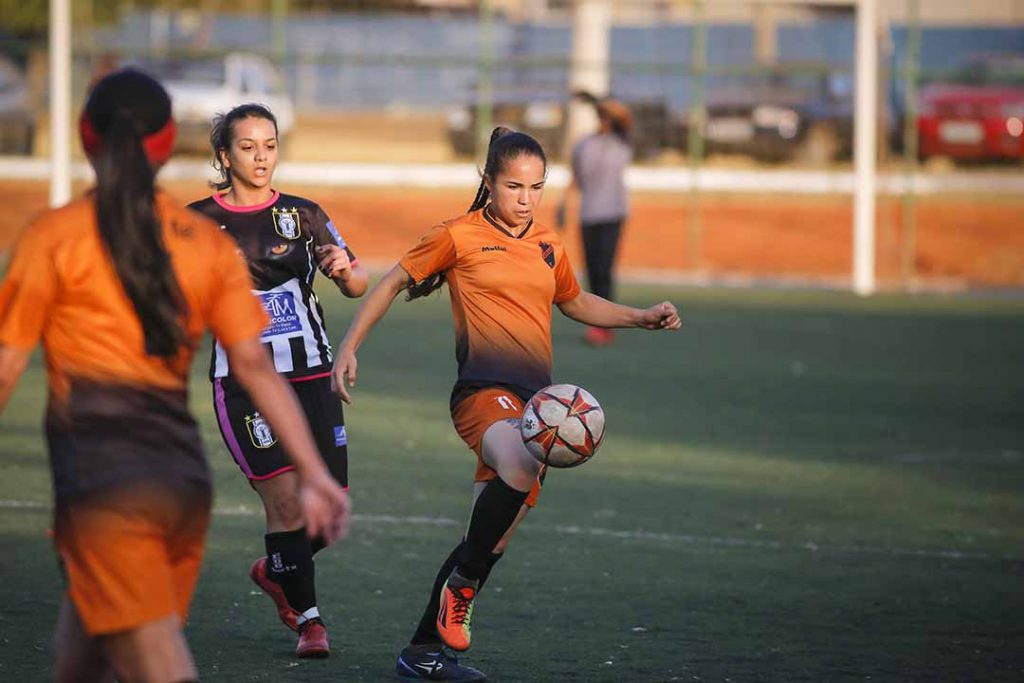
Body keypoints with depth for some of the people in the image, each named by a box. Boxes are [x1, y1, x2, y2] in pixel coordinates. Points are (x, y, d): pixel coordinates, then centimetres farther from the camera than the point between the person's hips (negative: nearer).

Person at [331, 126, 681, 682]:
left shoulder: (548, 246, 17)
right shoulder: (461, 236, 0)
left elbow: (575, 303, 35)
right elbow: (393, 284, 8)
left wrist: (641, 318, 23)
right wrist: (349, 346, 0)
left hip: (536, 400, 6)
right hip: (484, 390, -6)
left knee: (494, 535, 5)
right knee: (519, 470, -37)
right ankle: (461, 582, -15)